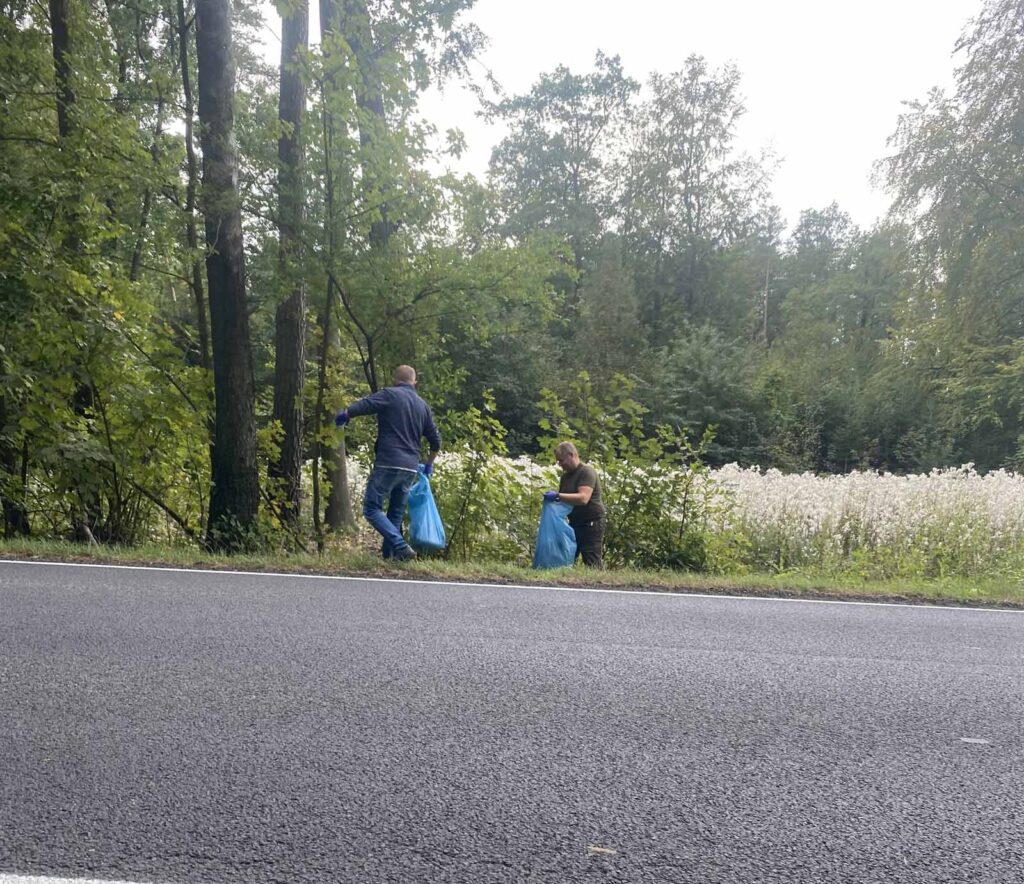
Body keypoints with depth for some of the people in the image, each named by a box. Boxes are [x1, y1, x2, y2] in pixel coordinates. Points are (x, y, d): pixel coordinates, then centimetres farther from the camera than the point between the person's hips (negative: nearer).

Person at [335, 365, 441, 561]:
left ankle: (401, 547, -19)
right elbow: (435, 441, 20)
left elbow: (361, 406, -13)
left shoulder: (389, 395, -1)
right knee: (396, 514, 15)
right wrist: (429, 464, 36)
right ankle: (388, 555, 13)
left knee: (372, 509, -4)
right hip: (410, 469, 6)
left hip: (388, 464, -6)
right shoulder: (423, 406, 17)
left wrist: (343, 415, 7)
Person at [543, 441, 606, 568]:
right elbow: (565, 500, 22)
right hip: (574, 523, 9)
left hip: (591, 524, -9)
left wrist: (557, 496, -30)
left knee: (593, 564, -7)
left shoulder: (587, 472, -14)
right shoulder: (566, 476, 12)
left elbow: (583, 498, -28)